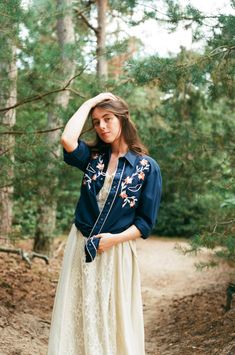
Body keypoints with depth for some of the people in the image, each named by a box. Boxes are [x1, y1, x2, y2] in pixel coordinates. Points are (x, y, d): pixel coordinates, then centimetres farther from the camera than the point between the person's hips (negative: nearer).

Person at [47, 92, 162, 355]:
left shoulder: (147, 167, -3)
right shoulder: (93, 157, 7)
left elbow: (146, 222, -3)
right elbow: (67, 141, -16)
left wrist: (115, 238, -18)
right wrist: (89, 103, -6)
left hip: (116, 253, -3)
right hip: (80, 248, 3)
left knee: (114, 323, 4)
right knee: (75, 320, 7)